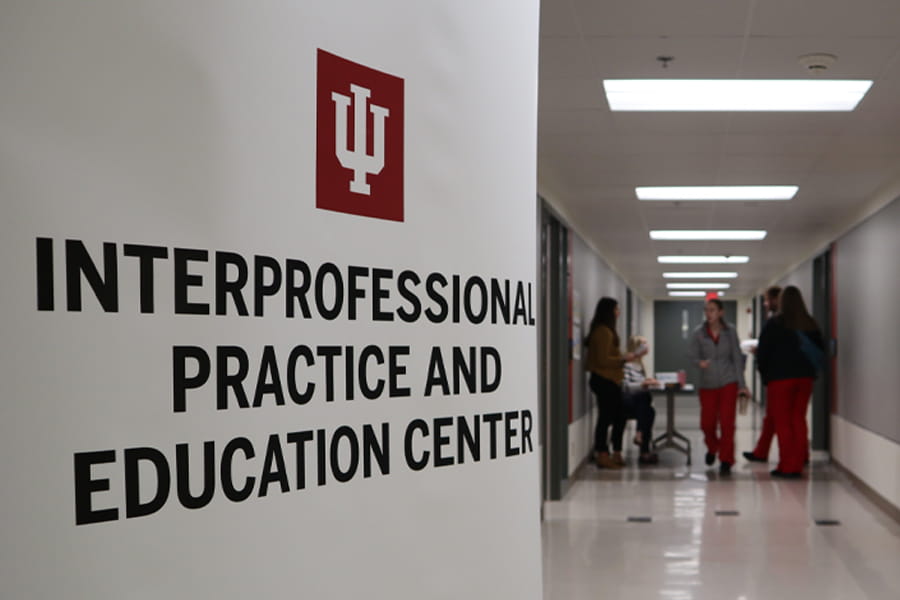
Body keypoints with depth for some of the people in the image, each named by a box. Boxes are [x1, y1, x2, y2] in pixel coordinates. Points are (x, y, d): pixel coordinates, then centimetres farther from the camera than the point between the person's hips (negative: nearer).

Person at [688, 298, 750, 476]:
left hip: (728, 382, -1)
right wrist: (700, 362, -26)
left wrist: (741, 384, -1)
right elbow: (692, 354, -2)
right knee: (707, 423, 6)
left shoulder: (730, 331, 0)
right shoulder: (698, 333, -2)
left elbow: (737, 357, 3)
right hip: (707, 384, 1)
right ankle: (712, 448, 37)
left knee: (727, 422, -7)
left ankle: (726, 461, 3)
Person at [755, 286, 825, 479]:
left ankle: (786, 467, 0)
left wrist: (764, 373, 5)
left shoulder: (775, 323, -8)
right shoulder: (810, 324, 5)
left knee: (782, 422, 1)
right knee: (799, 419, 9)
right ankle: (797, 466, 9)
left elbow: (762, 351, -7)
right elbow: (821, 350, 12)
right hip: (805, 378, 5)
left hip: (780, 378, -4)